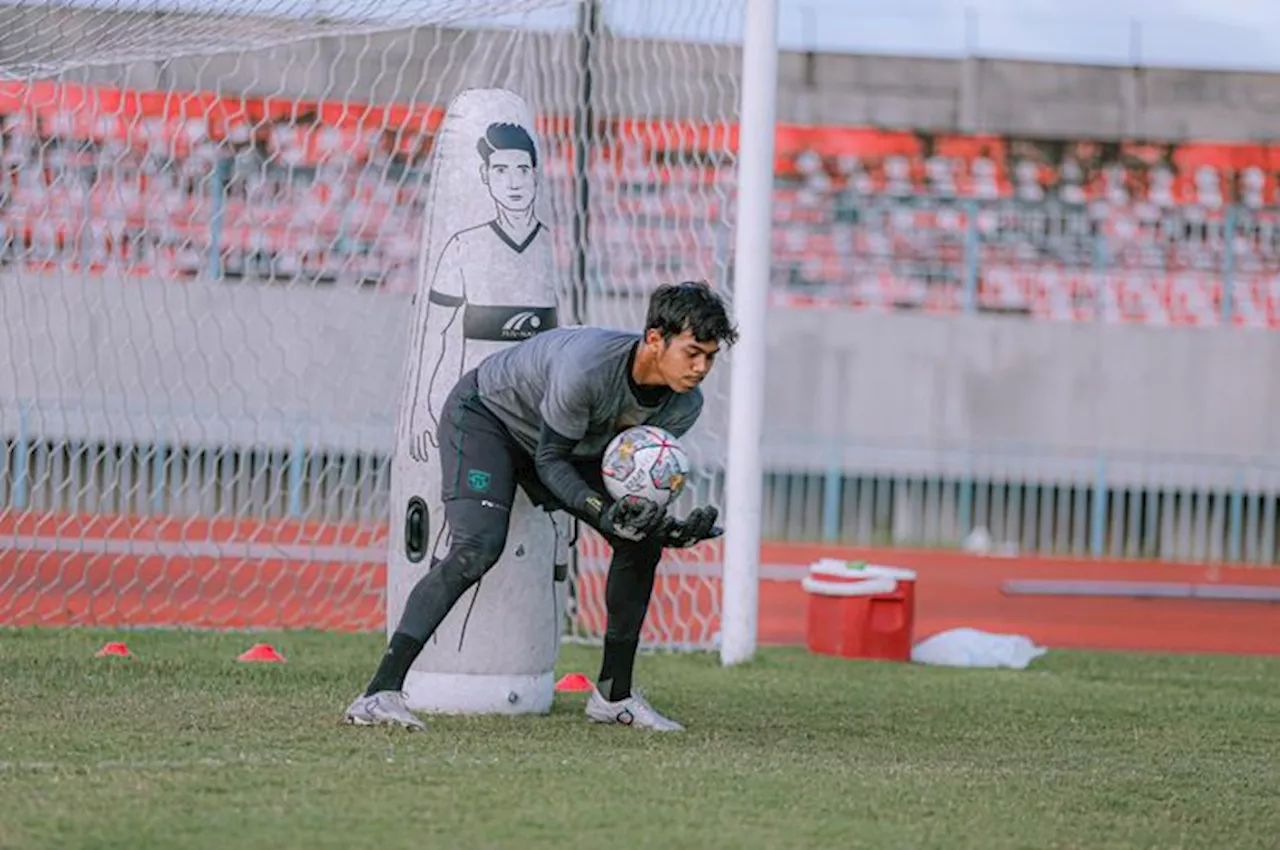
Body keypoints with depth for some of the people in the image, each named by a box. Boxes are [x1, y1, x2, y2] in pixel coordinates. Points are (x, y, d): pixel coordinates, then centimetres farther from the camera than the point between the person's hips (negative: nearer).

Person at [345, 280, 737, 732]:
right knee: (478, 548, -28)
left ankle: (613, 695, 13)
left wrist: (669, 528, -25)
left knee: (642, 543, -1)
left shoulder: (683, 405, -16)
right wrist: (602, 512, -41)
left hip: (575, 442, 8)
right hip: (485, 413, -8)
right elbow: (550, 460, -27)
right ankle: (381, 692, -34)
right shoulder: (588, 365, -38)